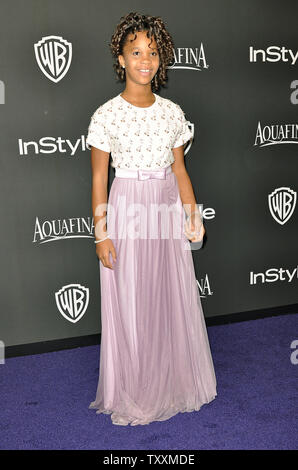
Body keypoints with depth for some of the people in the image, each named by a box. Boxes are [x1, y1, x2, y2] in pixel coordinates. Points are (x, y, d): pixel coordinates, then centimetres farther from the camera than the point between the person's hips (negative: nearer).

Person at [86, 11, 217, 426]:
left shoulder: (173, 112, 5)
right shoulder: (106, 115, -6)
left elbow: (180, 170, 10)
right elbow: (99, 178, -4)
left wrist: (193, 216, 5)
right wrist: (101, 233, -7)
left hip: (168, 211, 4)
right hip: (127, 213, -3)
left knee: (173, 299, 11)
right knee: (129, 306, 5)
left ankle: (173, 383, 32)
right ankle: (132, 395, 24)